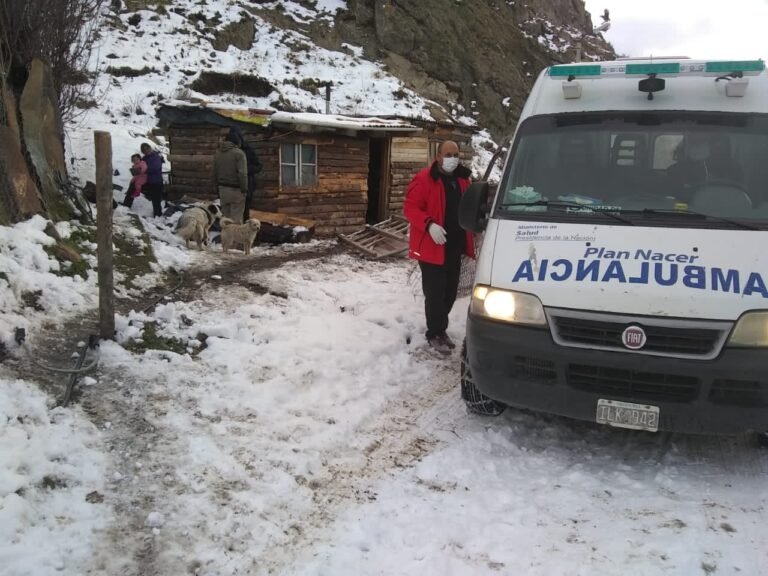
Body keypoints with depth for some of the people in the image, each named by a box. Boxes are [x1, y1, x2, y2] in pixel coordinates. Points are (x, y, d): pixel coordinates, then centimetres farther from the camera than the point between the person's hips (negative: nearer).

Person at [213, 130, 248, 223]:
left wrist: (217, 187, 23)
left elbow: (215, 173, 16)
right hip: (236, 189, -7)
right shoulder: (238, 153, -12)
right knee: (236, 217, -5)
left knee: (225, 216, 14)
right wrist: (244, 189, -13)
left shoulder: (218, 153, 11)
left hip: (222, 189, 7)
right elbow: (242, 173, -19)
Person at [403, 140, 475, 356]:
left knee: (450, 291, 15)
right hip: (432, 247, -7)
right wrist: (429, 225, -27)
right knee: (435, 293, -3)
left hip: (454, 246, 7)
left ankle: (440, 329, 31)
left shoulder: (462, 179, 10)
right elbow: (410, 208, -14)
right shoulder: (424, 179, -12)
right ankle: (434, 334, 11)